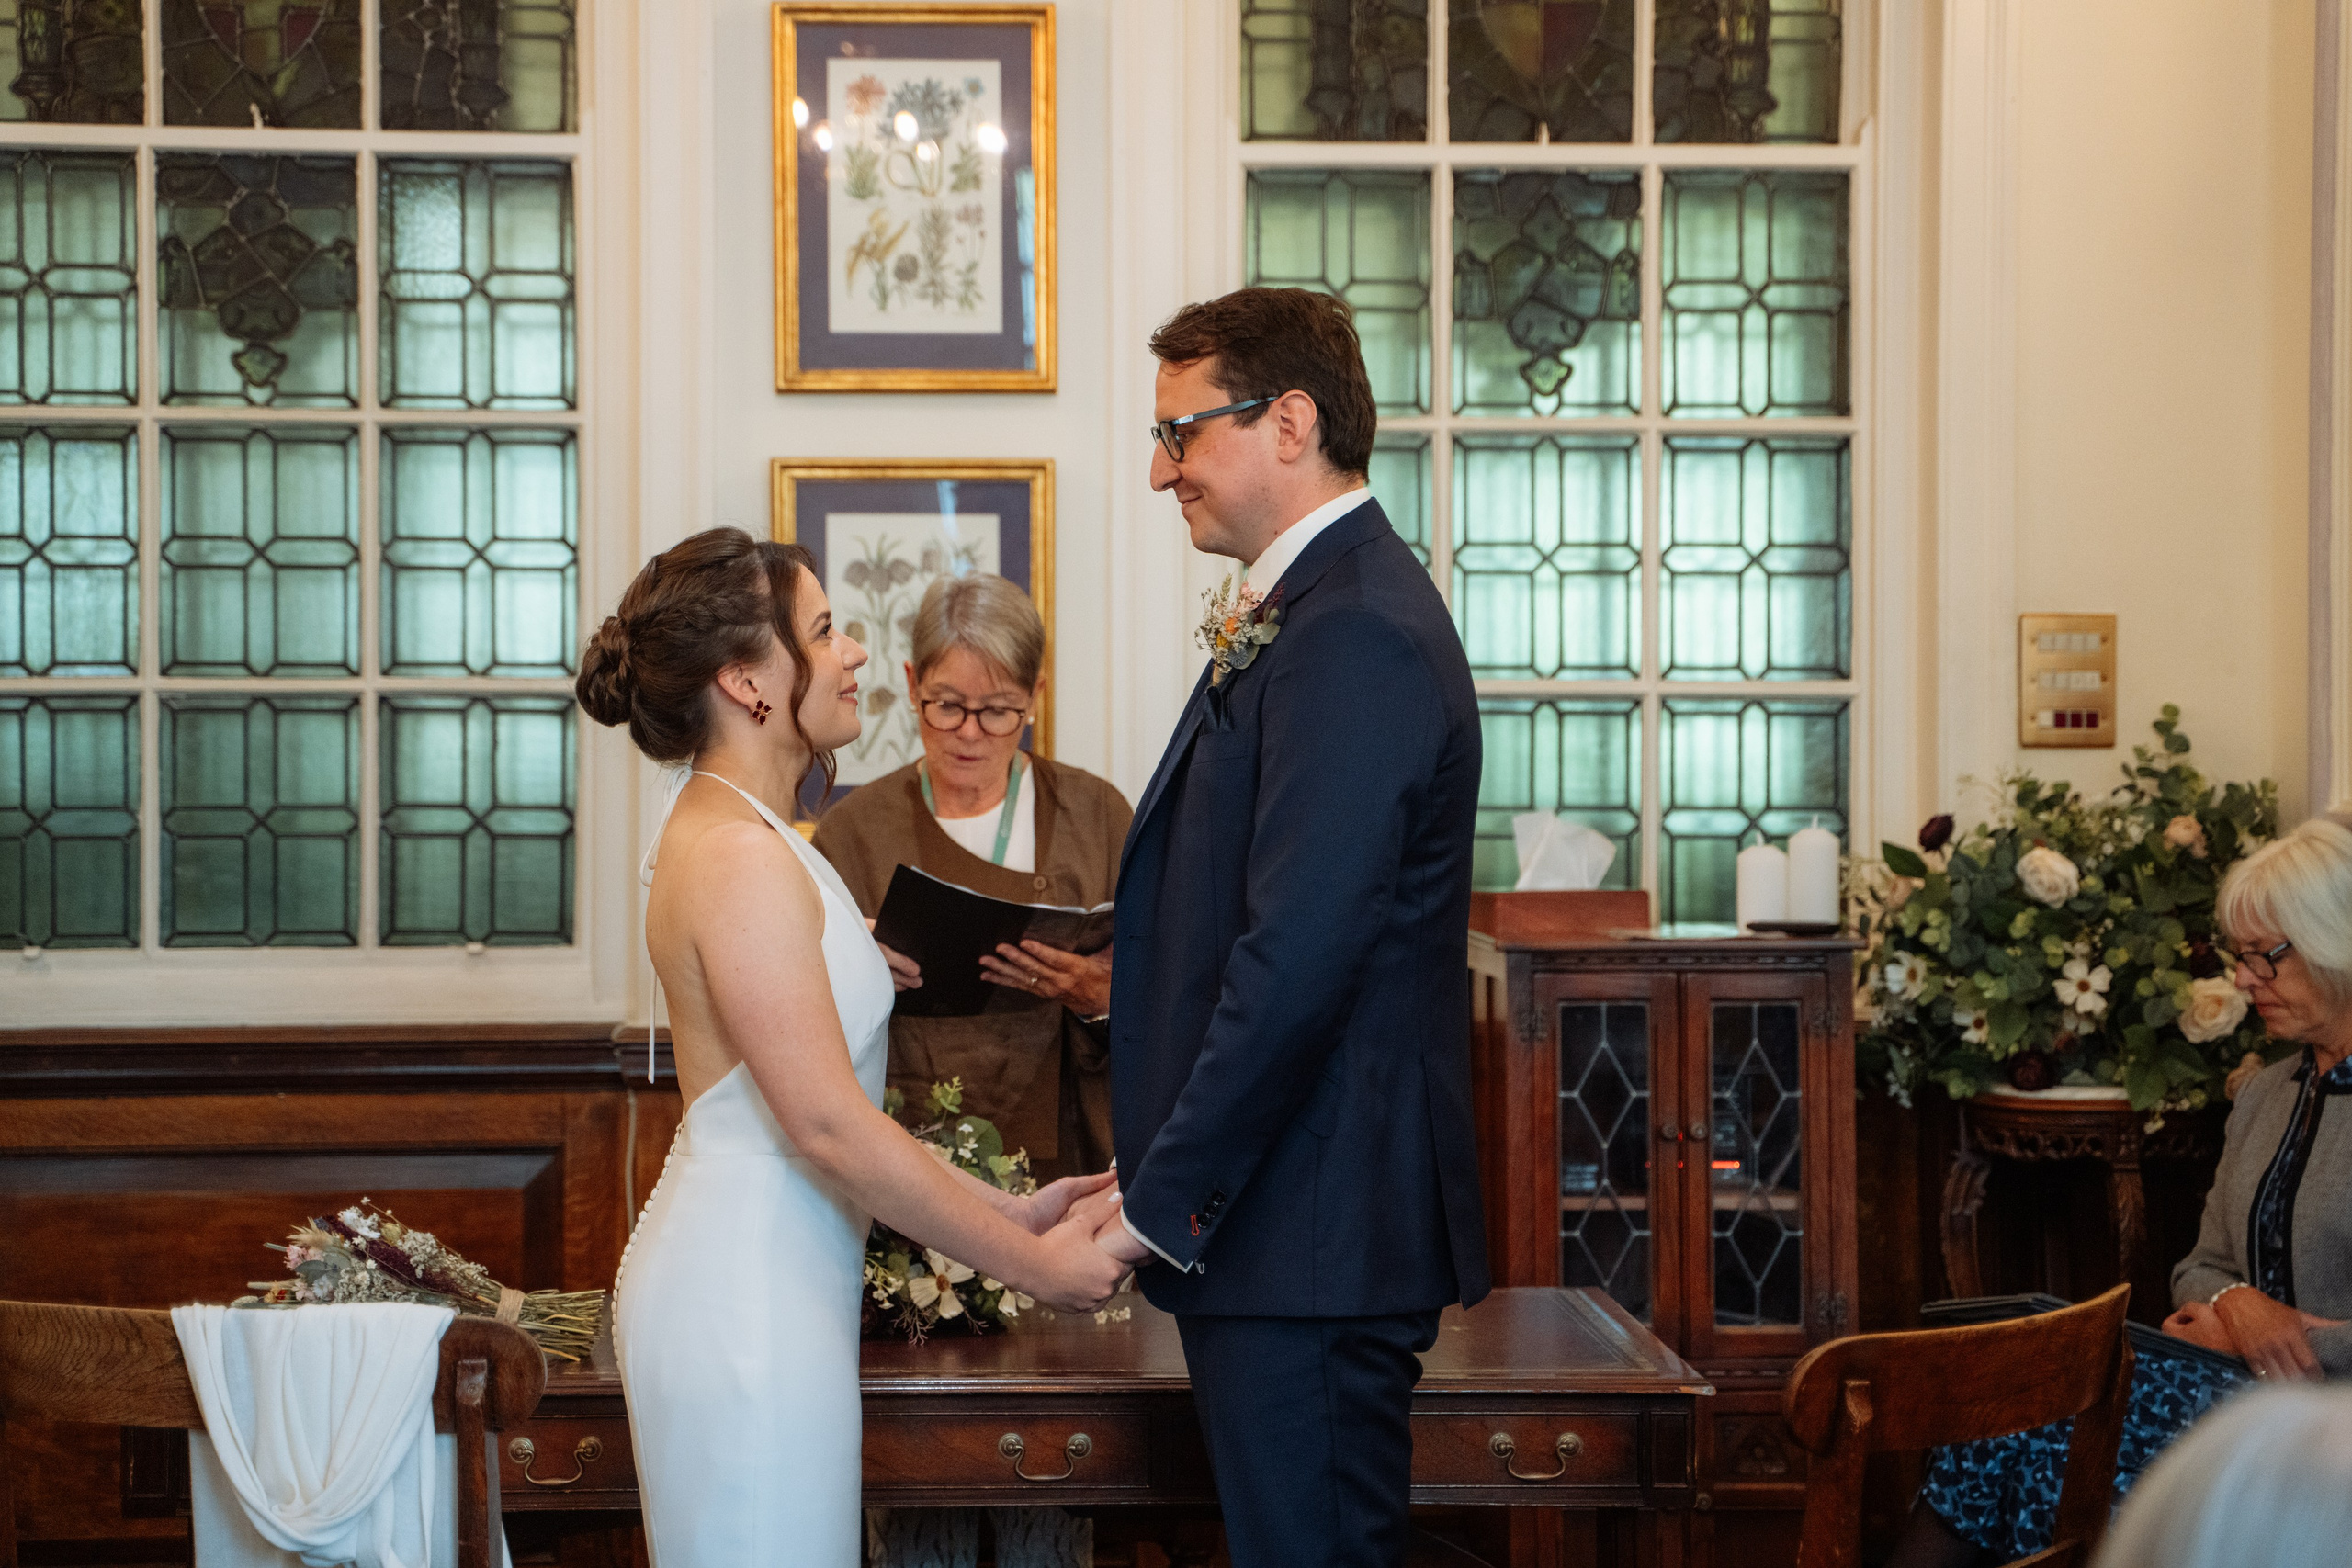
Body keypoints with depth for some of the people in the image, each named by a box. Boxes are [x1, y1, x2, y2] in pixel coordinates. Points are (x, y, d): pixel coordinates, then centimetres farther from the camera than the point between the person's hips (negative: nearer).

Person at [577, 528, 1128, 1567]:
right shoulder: (740, 857, -17)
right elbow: (827, 1127, -21)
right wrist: (1031, 1264, -14)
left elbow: (827, 1100, 14)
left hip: (754, 1280, 10)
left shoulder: (730, 832, 14)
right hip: (749, 1297, -10)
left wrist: (1008, 1211, 9)